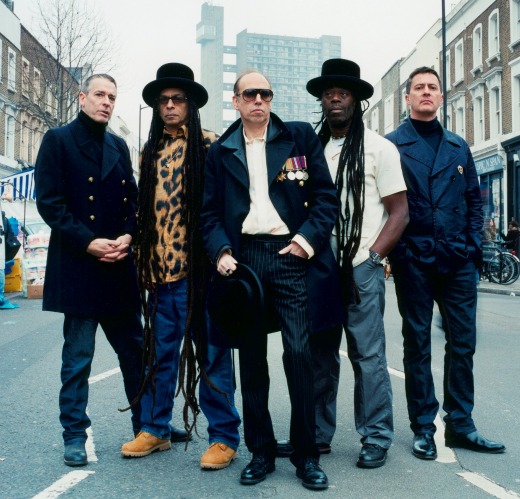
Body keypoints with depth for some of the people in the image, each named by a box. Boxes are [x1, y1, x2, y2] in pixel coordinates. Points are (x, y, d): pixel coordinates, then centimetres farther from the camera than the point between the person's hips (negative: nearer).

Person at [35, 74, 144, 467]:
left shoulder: (119, 146, 16)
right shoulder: (58, 140, 1)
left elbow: (132, 199, 13)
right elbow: (49, 202, -7)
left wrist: (128, 235, -6)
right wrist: (88, 242, -16)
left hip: (119, 266, 5)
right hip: (78, 266, -5)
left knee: (134, 350, 11)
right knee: (77, 357, 3)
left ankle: (147, 424, 24)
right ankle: (75, 435, 16)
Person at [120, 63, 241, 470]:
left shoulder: (209, 145, 0)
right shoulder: (150, 152, 16)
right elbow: (144, 210, 19)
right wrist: (143, 260, 13)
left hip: (197, 265, -5)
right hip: (160, 267, 6)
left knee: (212, 352, 1)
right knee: (160, 353, 12)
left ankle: (224, 436, 11)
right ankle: (155, 429, 25)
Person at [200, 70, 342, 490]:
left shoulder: (300, 136, 8)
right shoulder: (220, 151, 12)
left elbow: (326, 195, 4)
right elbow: (210, 212, 9)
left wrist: (308, 238, -9)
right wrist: (221, 251, -7)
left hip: (291, 255, -2)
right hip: (244, 256, 2)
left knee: (298, 353, -6)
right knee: (251, 358, 7)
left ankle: (306, 454, 10)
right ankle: (261, 451, 20)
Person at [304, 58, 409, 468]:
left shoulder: (378, 148, 1)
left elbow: (400, 212, -3)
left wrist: (370, 257, -12)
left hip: (361, 269, -4)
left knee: (367, 356, 0)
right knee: (320, 354, 9)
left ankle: (376, 439, 13)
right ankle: (317, 434, 22)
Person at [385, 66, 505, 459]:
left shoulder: (458, 147, 15)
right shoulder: (392, 144, 2)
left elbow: (474, 199, 14)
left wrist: (473, 244, 3)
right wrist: (392, 249, -10)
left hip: (457, 260, 4)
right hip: (413, 260, -4)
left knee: (463, 342, 6)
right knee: (417, 343, 5)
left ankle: (460, 424, 19)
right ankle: (423, 428, 15)